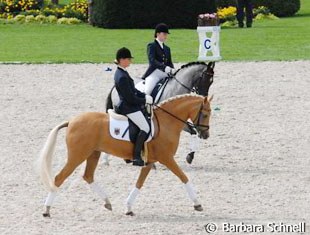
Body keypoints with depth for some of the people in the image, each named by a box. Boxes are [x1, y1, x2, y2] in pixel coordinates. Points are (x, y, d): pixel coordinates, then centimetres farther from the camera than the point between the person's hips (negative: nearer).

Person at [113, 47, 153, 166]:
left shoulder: (122, 73, 10)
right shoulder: (122, 77, -23)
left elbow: (132, 90, 19)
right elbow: (130, 98, -22)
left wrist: (144, 96, 6)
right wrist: (145, 100, -11)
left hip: (129, 106, 11)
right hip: (128, 108, -11)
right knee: (145, 128, -13)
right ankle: (136, 157, -16)